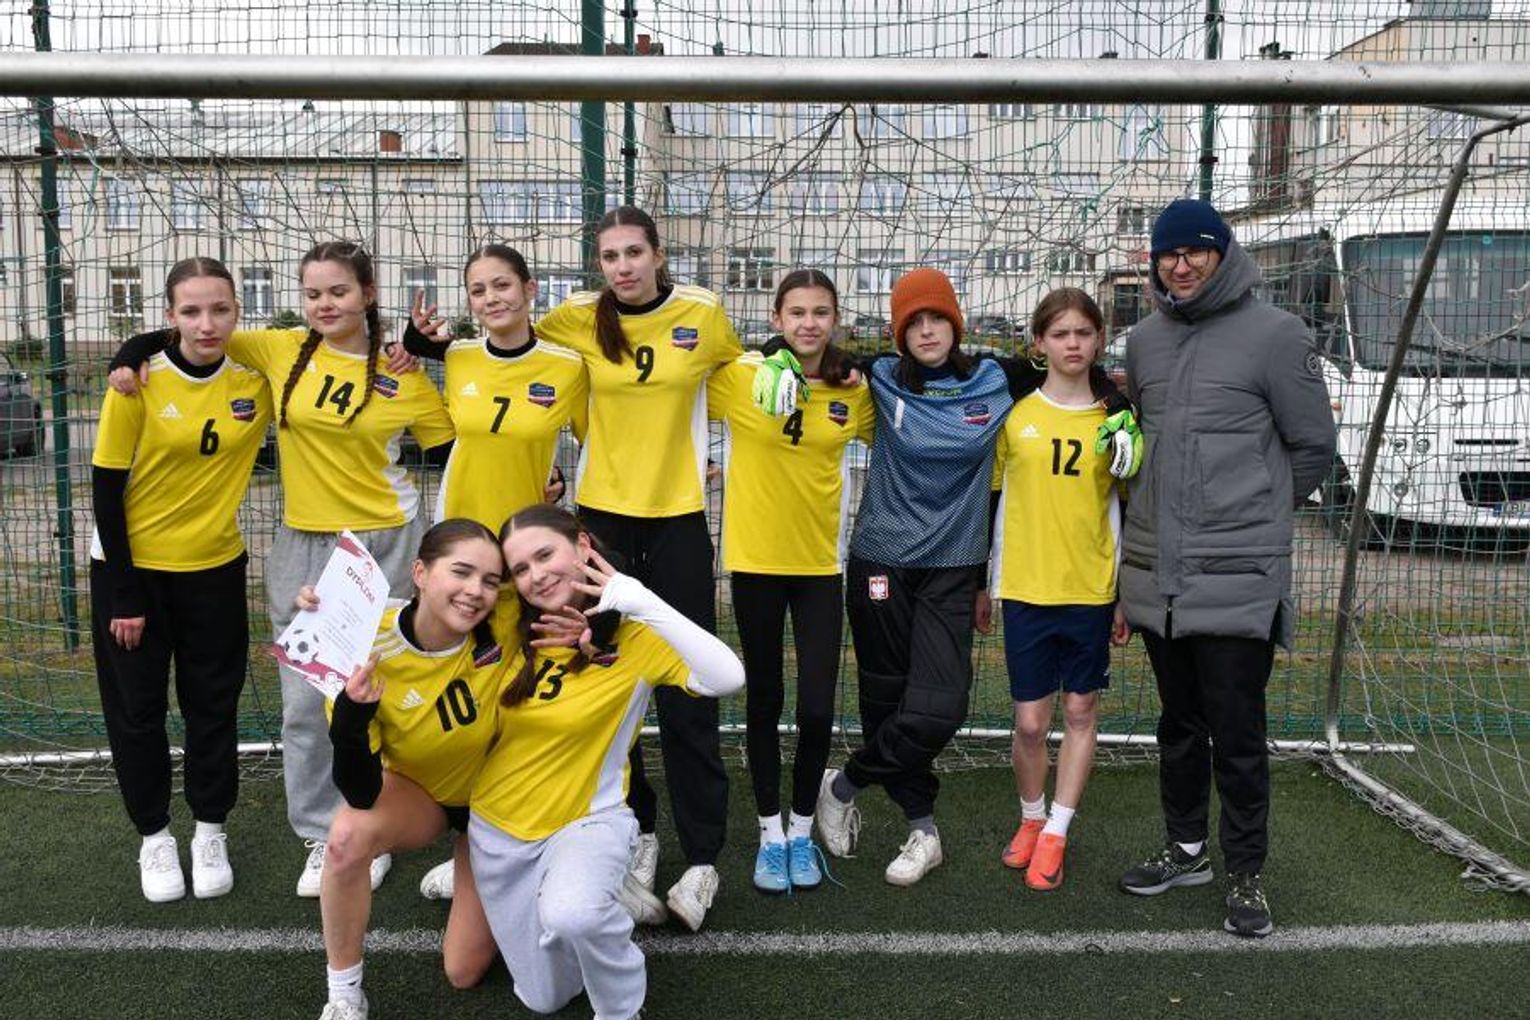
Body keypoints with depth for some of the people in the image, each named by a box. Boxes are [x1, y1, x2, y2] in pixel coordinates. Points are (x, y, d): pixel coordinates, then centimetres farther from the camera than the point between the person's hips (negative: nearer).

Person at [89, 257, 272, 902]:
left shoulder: (256, 379, -8)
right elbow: (106, 489, -12)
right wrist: (124, 594, -12)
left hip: (215, 566, 2)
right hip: (132, 565, -2)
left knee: (214, 703, 10)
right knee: (136, 706, 8)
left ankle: (210, 831, 27)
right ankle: (153, 836, 26)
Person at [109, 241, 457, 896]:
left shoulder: (404, 377, -3)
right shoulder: (282, 351, 1)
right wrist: (127, 360, -6)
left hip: (383, 542, -2)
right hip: (303, 546, 2)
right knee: (305, 702, 5)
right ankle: (321, 837, 21)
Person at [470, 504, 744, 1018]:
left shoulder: (633, 635, -18)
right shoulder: (511, 631, -7)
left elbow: (728, 678, -32)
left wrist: (643, 604, -32)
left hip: (587, 819, -4)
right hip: (496, 826, 4)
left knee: (572, 914, -38)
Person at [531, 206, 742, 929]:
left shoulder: (702, 313, -5)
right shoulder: (577, 318, -3)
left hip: (678, 515, -1)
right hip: (602, 510, 2)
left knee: (687, 690, -1)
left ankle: (702, 857, 8)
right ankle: (636, 829, 25)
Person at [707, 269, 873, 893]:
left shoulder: (853, 392, 0)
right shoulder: (738, 375, -8)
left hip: (820, 563, 1)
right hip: (754, 558, -1)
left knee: (817, 708, -1)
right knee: (764, 701, 11)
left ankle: (802, 830, 23)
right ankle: (770, 832, 27)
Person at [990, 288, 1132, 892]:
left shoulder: (1112, 418, 3)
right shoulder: (1015, 413, 1)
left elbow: (1119, 509, 7)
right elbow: (993, 500, 6)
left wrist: (1126, 596, 5)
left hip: (1091, 588, 1)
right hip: (1025, 588, -1)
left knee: (1081, 711, 7)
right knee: (1030, 721, 3)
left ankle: (1055, 835, 18)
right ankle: (1031, 820, 27)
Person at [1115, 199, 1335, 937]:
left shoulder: (1273, 333, -6)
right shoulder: (1145, 338, 10)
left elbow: (1313, 446, -1)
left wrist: (1262, 509, 7)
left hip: (1238, 572, -5)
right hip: (1157, 568, 5)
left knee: (1237, 735, 0)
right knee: (1179, 724, 17)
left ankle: (1245, 873, 16)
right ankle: (1186, 849, 32)